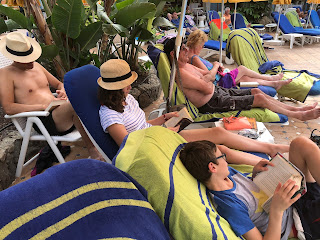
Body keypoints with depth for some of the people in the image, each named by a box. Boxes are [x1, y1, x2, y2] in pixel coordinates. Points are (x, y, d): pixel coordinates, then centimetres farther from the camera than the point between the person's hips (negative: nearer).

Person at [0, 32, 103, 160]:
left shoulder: (36, 66, 22)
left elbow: (59, 84, 31)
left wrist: (63, 91, 6)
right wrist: (43, 106, -14)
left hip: (60, 111, 7)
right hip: (44, 121, -7)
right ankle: (91, 148, -22)